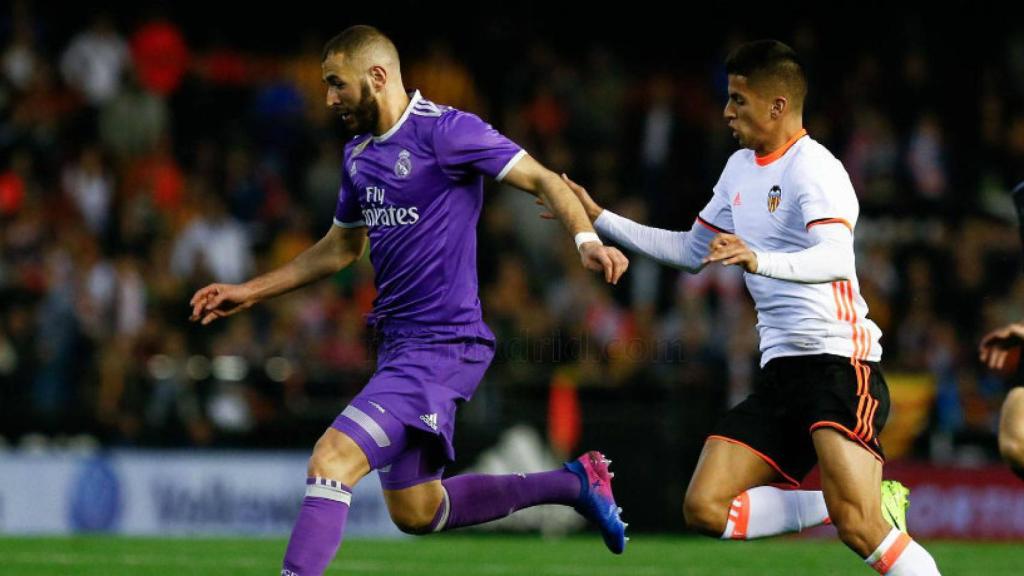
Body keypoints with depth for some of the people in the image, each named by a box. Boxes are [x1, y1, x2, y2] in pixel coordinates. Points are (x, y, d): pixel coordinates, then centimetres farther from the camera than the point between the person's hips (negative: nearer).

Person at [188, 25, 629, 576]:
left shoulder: (444, 130, -12)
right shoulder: (358, 153, 13)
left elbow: (543, 180, -12)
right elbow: (340, 247, 27)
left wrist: (586, 240, -30)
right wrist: (248, 292, 25)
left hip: (442, 344, -10)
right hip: (398, 342, 10)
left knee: (332, 460, -22)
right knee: (415, 513, 16)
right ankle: (573, 482, 29)